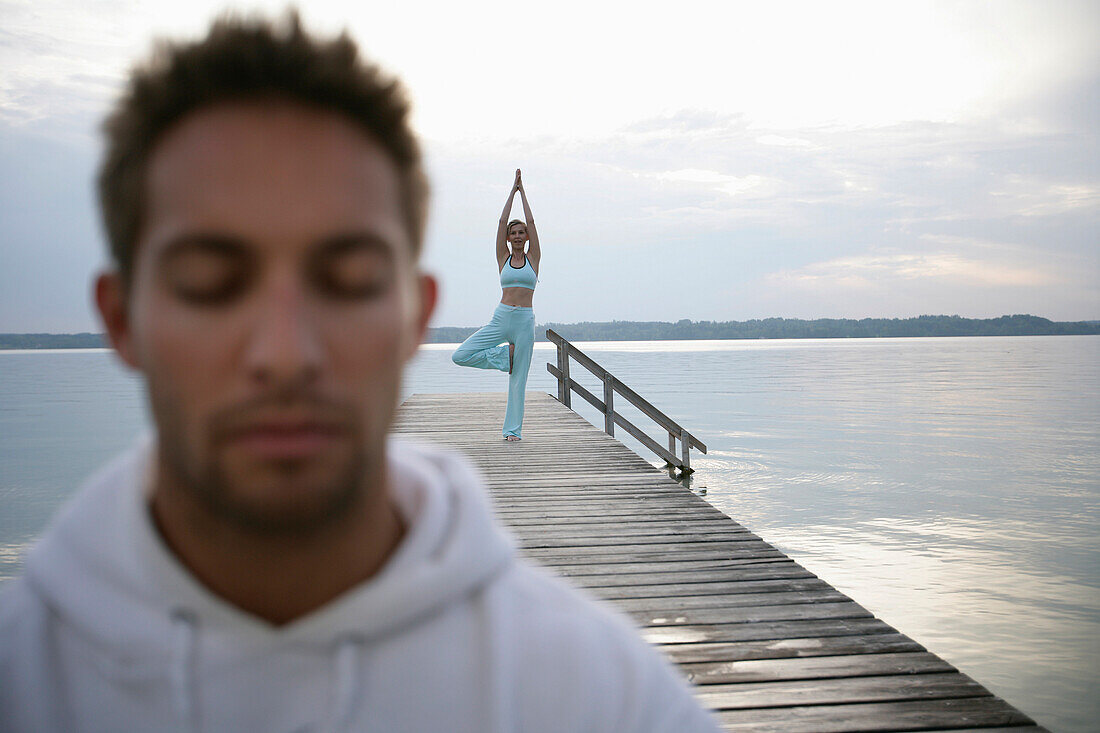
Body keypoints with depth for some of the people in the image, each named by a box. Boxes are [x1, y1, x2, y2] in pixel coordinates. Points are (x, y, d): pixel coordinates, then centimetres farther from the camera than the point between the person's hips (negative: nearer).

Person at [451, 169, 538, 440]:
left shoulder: (533, 258, 9)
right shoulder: (503, 257, 9)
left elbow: (531, 221, 5)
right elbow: (502, 221, 6)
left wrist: (523, 192, 11)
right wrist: (513, 190, 10)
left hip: (525, 321, -1)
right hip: (501, 318, 1)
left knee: (519, 378, 0)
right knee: (460, 356, -11)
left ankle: (513, 429, 9)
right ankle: (504, 355, 6)